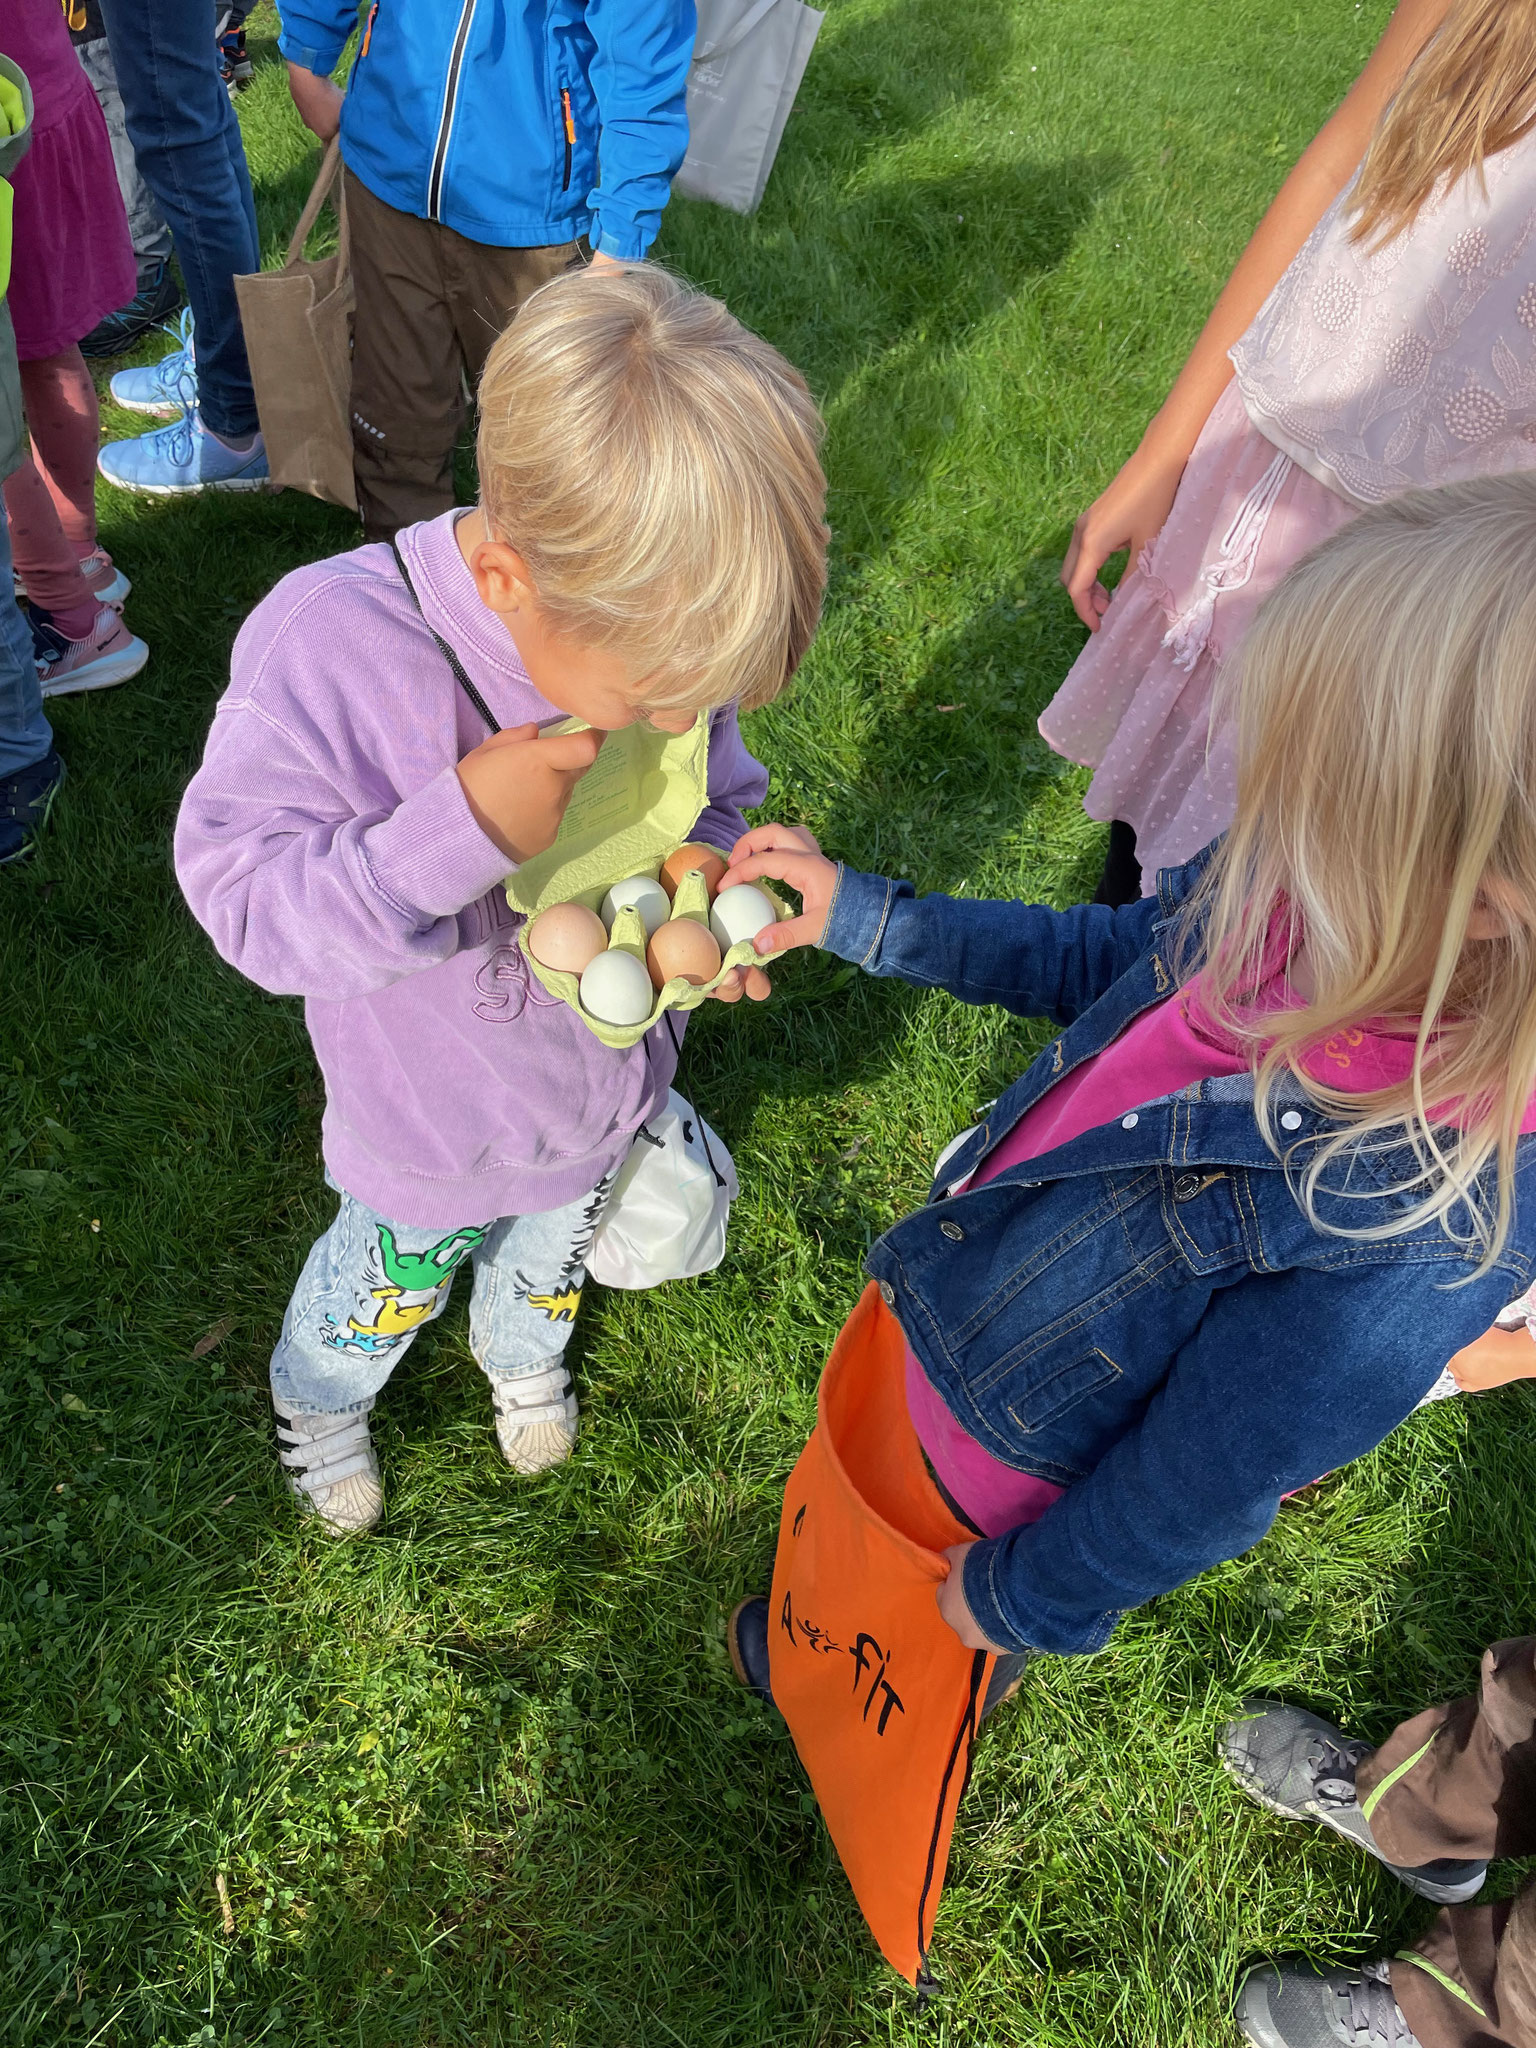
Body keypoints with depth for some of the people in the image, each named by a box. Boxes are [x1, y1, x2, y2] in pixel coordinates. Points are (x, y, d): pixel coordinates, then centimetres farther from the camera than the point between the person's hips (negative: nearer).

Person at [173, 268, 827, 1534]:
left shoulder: (656, 624, -22)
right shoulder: (334, 642, -37)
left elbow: (717, 799, -3)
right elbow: (243, 897, -33)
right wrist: (463, 829, -47)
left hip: (603, 1082, 4)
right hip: (433, 1123, -3)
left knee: (553, 1250, 34)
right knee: (394, 1277, 27)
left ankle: (525, 1355, 71)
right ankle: (319, 1395, 64)